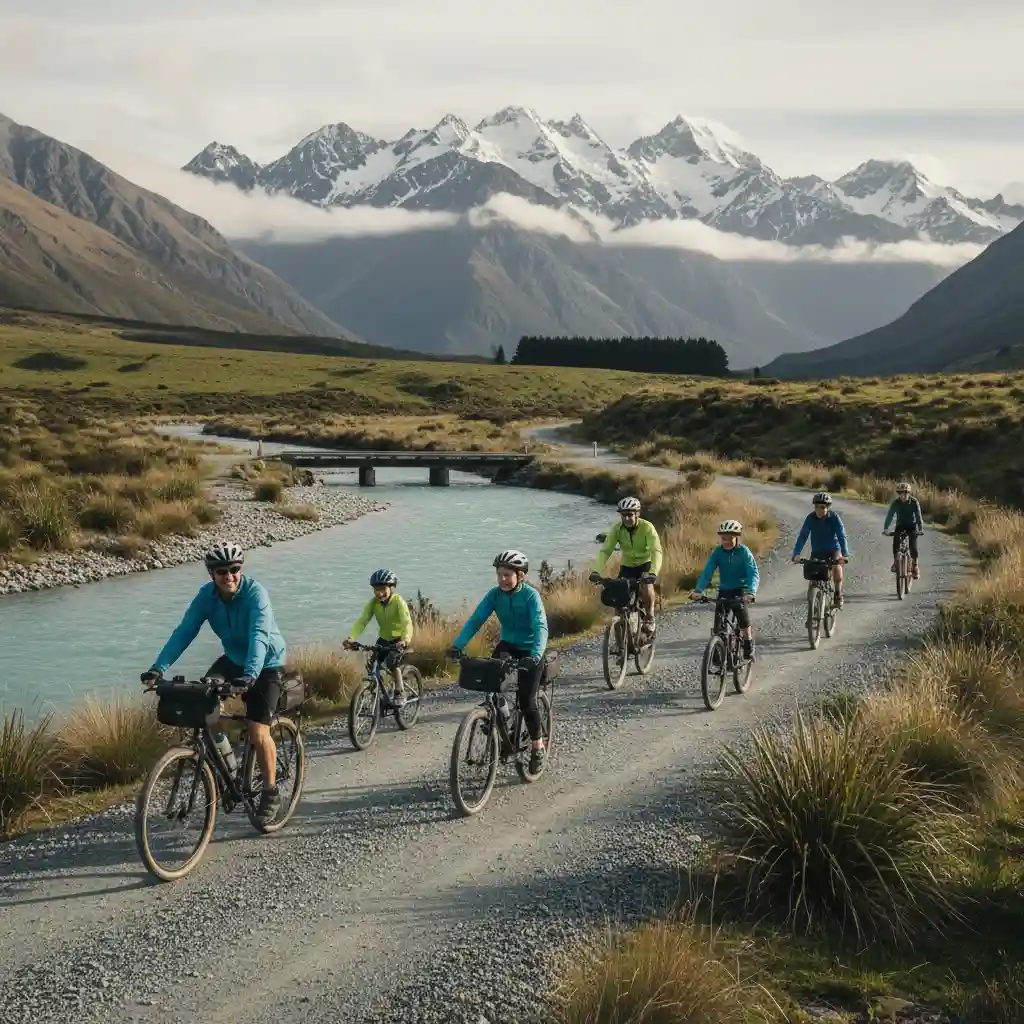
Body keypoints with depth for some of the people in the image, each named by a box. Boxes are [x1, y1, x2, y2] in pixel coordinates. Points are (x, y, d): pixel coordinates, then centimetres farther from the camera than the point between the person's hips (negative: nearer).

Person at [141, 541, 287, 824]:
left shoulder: (255, 593, -28)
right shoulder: (207, 595, -14)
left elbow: (259, 636, -40)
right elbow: (184, 632, -19)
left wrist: (250, 675, -55)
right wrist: (159, 667, -32)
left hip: (266, 664, -6)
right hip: (234, 659, 6)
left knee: (258, 731, -12)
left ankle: (271, 793, 7)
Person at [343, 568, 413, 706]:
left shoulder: (398, 601, -24)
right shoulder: (373, 602, -13)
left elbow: (407, 622, -36)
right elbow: (362, 620, -21)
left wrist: (405, 640, -54)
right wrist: (351, 637, -38)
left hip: (399, 639, -5)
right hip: (384, 638, 5)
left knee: (392, 662, -25)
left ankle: (400, 693, -9)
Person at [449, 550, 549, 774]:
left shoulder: (531, 595, -24)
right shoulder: (495, 594, -12)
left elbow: (541, 627, -34)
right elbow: (475, 620, -18)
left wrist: (535, 655, -51)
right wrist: (457, 645, -32)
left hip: (530, 650, -4)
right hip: (508, 644, 4)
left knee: (527, 700, -9)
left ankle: (538, 747, 10)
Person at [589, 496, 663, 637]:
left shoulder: (647, 527, -26)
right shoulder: (617, 528, -18)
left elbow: (656, 551, -34)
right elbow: (605, 550, -23)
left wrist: (653, 573, -51)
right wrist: (596, 571, -38)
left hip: (645, 563, -3)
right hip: (627, 565, 3)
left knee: (646, 586, -31)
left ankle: (649, 618, -7)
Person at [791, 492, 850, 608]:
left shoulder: (834, 518, -18)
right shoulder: (811, 518, -14)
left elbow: (842, 537, -25)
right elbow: (802, 536, -20)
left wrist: (845, 554, -39)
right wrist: (796, 554, -33)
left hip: (833, 550, -2)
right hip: (817, 552, 2)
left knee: (837, 568, -28)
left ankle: (838, 595, -8)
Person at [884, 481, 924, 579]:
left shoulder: (914, 502, -19)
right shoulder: (896, 503, -17)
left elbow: (918, 516, -24)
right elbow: (889, 515, -22)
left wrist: (921, 529, -37)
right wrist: (885, 528, -36)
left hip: (911, 525, -1)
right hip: (900, 525, 1)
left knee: (913, 546, -18)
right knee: (895, 542, -23)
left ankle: (915, 566, -3)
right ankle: (895, 562, -2)